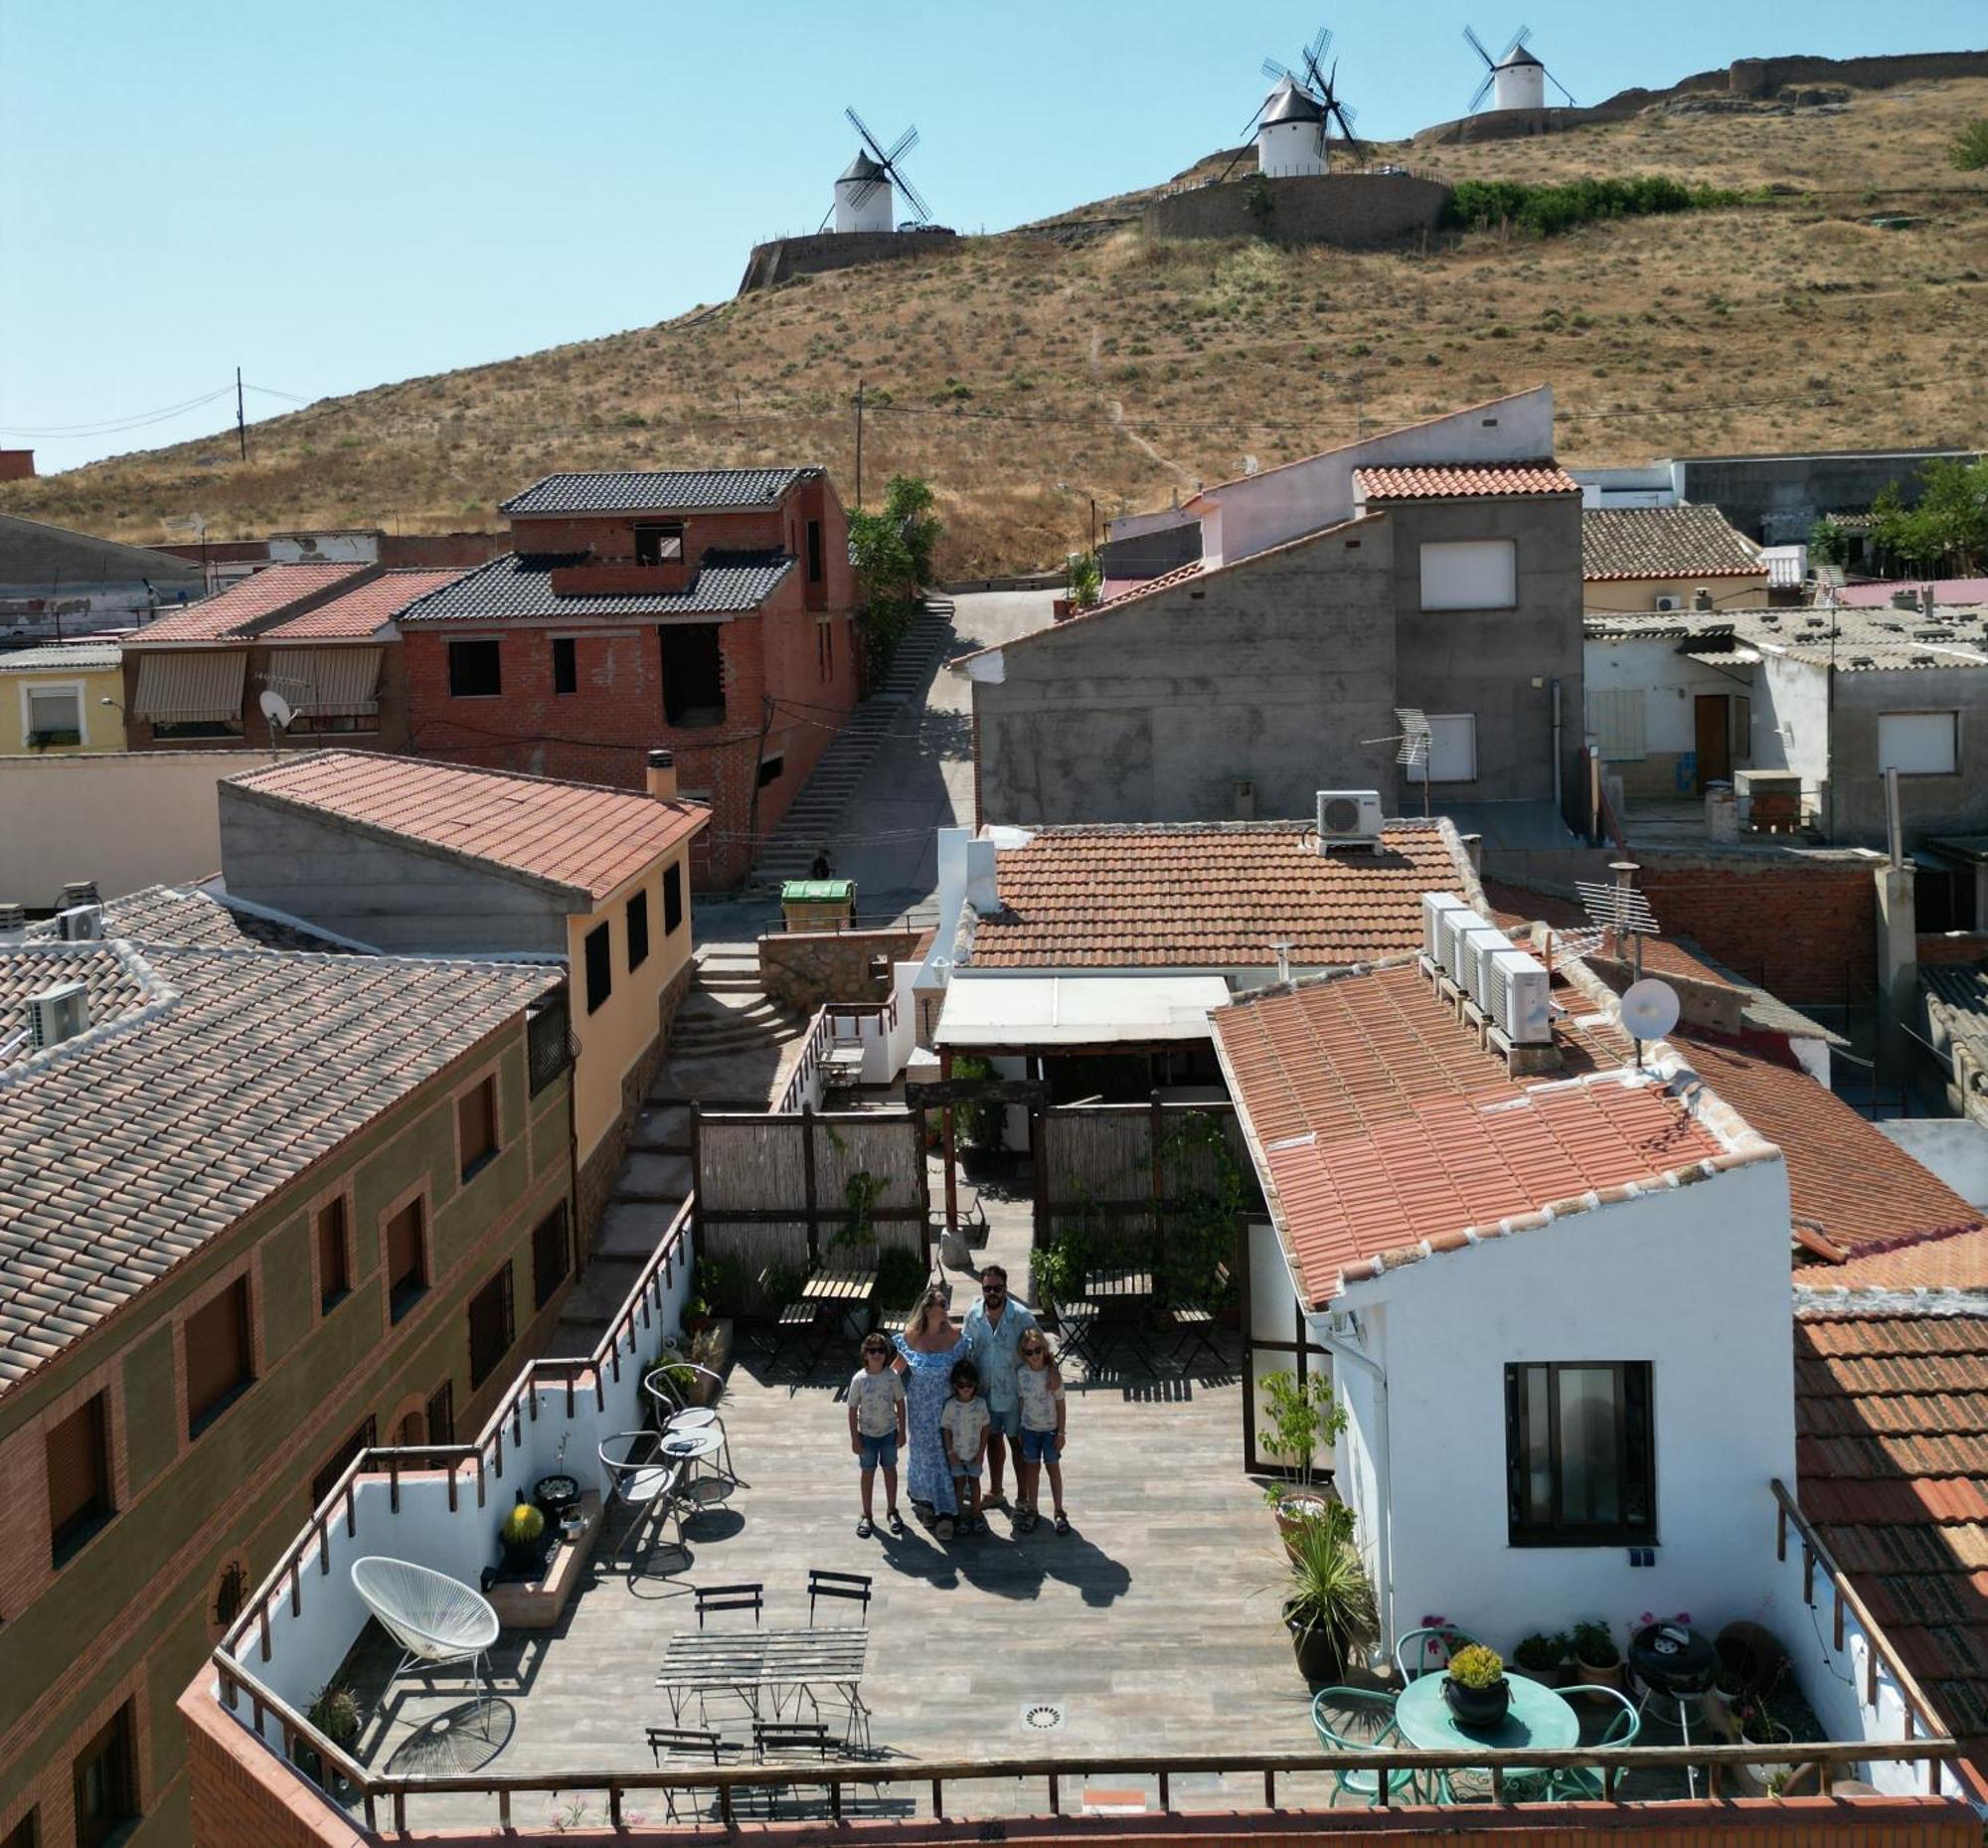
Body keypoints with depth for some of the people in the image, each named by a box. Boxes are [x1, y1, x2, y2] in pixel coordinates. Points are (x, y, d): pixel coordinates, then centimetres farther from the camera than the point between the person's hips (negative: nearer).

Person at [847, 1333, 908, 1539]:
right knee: (868, 1472, 10)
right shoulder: (859, 1379, -16)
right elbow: (853, 1410, -10)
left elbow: (900, 1404, -1)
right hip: (867, 1434, -1)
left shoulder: (892, 1377, -12)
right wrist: (855, 1438, -10)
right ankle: (867, 1516, 23)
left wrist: (902, 1431, 0)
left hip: (889, 1431, 1)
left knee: (890, 1469, 14)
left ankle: (892, 1511, 30)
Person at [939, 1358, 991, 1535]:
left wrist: (981, 1452, -5)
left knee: (974, 1481, 12)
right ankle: (962, 1516, 20)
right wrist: (950, 1452, -9)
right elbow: (946, 1429, -6)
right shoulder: (950, 1405, -13)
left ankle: (976, 1514, 23)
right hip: (956, 1454, -1)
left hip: (974, 1453, 1)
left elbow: (985, 1429, -3)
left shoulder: (980, 1404, -11)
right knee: (959, 1482, 9)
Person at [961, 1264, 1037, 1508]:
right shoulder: (973, 1315, -6)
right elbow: (966, 1351, 7)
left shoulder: (1021, 1317, -18)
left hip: (1013, 1393, -4)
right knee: (993, 1440, 20)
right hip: (984, 1392, 4)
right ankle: (995, 1491, 37)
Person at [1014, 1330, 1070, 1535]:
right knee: (1032, 1468, 13)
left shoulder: (1053, 1374, -16)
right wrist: (1019, 1431, 3)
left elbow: (1060, 1404, -9)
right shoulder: (1021, 1373, -9)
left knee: (1053, 1468, 8)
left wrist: (1061, 1433, -8)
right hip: (1029, 1429, 2)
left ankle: (1059, 1511, 19)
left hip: (1050, 1429, -2)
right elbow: (1021, 1401, 0)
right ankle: (1031, 1510, 25)